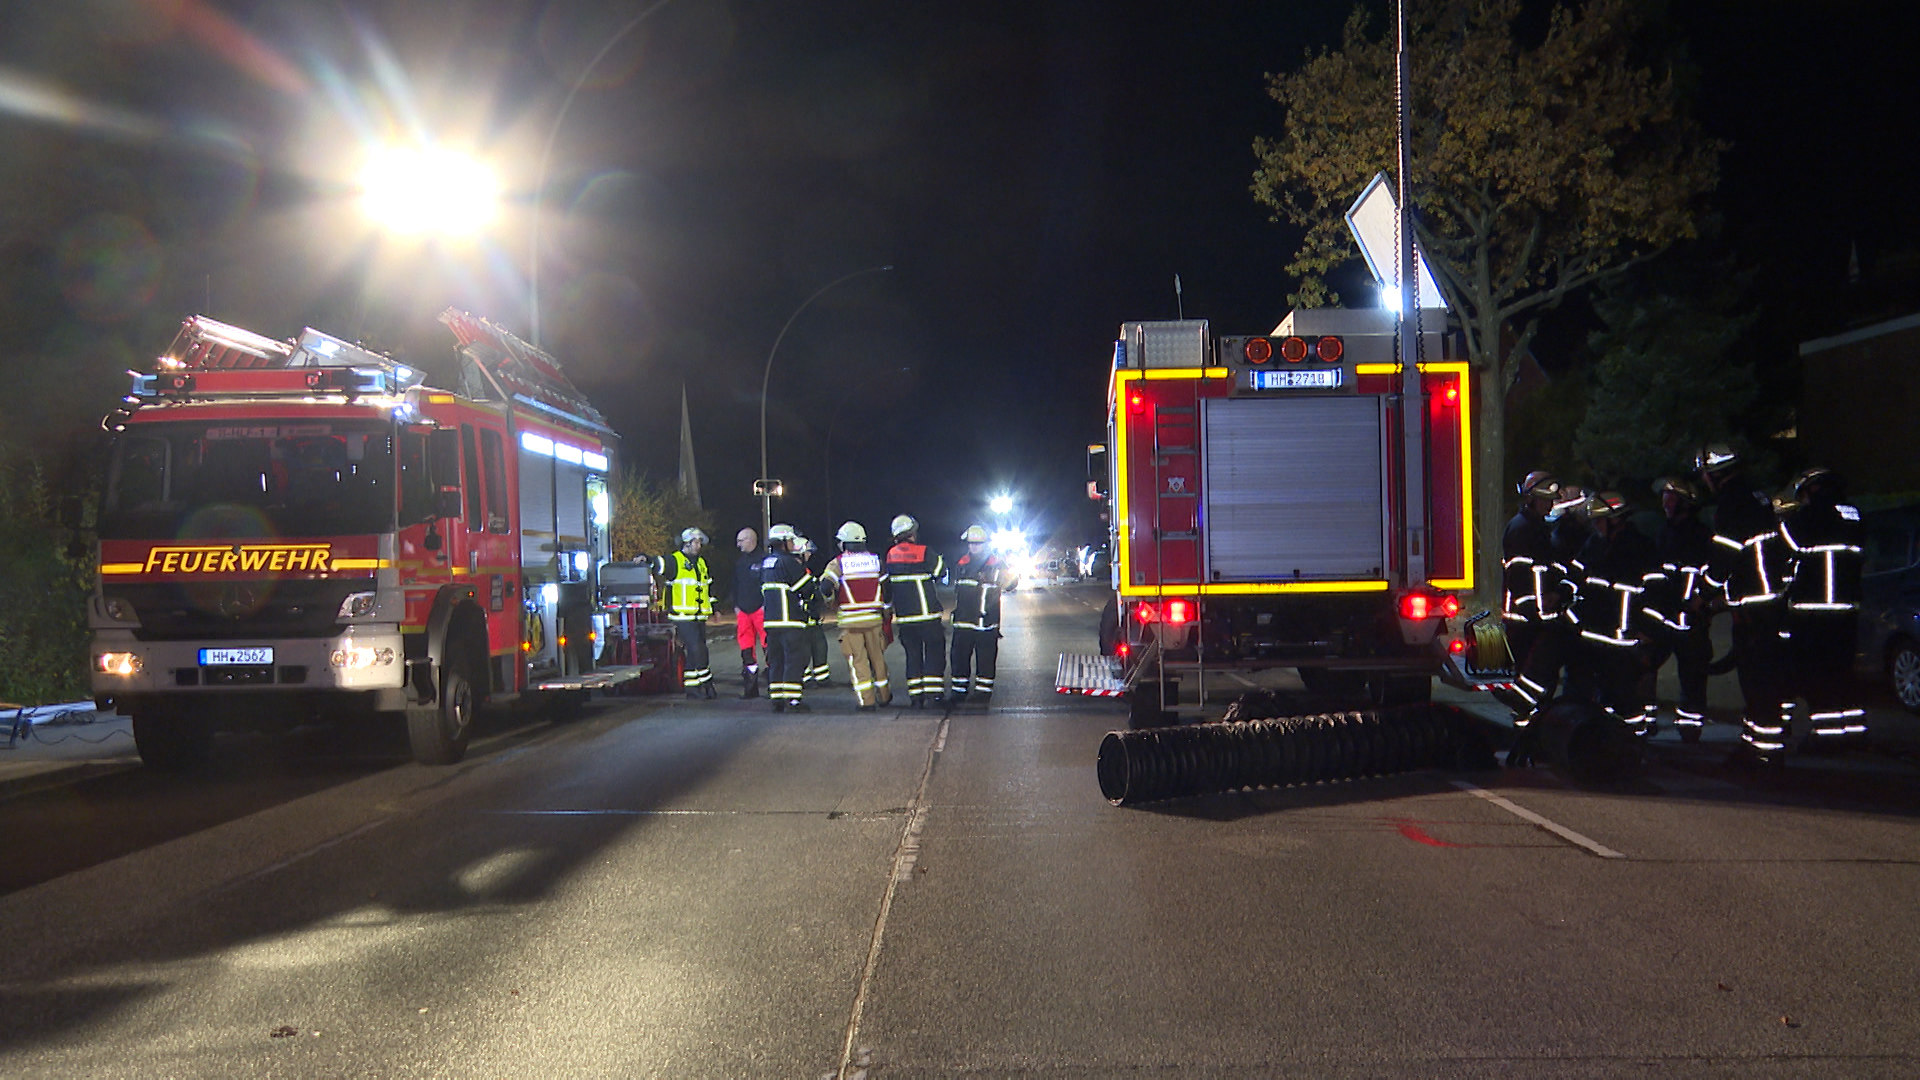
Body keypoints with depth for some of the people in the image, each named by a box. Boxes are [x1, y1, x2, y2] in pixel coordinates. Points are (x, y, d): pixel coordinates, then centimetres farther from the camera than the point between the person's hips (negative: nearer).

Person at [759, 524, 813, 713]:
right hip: (790, 619, -8)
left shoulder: (765, 563, 14)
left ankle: (777, 699, 13)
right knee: (794, 659, -5)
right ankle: (792, 700, -9)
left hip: (771, 620, 8)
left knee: (776, 660, 12)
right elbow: (807, 587, -8)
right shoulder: (787, 562, -12)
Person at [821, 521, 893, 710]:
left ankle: (866, 701, -2)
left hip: (850, 621, -3)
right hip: (874, 618, 3)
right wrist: (886, 614, 17)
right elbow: (887, 588, 6)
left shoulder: (838, 563, -3)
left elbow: (825, 586, -14)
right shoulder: (876, 561, 6)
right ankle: (884, 696, 25)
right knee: (878, 657, 15)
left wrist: (831, 602, 7)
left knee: (858, 660, 2)